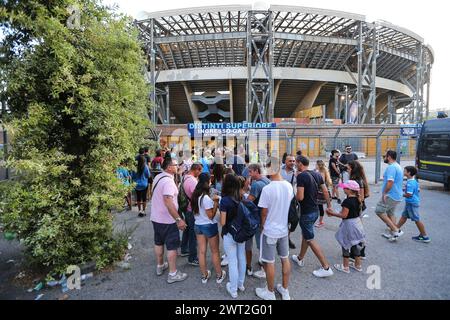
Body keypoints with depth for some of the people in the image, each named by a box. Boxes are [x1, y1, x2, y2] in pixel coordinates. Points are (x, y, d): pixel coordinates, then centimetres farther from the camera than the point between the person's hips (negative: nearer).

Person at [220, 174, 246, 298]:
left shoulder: (225, 200, -20)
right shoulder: (242, 198, -6)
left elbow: (222, 222, -16)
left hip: (229, 234, -5)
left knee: (232, 262, 8)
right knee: (241, 259, 18)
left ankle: (233, 289, 23)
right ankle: (241, 284, 36)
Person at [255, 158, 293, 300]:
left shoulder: (267, 189, -23)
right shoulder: (289, 186, -7)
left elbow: (264, 213, -15)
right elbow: (290, 206, 6)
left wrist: (262, 227, 3)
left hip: (270, 231, -5)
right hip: (284, 229, 6)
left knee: (269, 262, 11)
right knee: (285, 259, 19)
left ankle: (270, 293, 28)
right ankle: (285, 290, 35)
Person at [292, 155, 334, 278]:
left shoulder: (301, 176, -20)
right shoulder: (317, 174, 3)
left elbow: (300, 197, -25)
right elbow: (325, 191, 8)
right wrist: (329, 205, 19)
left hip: (307, 213, -9)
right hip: (315, 210, 9)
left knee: (310, 240, 2)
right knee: (305, 234, 22)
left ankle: (326, 268, 5)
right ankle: (300, 258, 38)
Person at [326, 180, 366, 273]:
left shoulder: (347, 201, -24)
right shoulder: (357, 200, 2)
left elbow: (344, 215, -23)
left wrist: (332, 213, -14)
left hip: (349, 224, -8)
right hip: (357, 223, 8)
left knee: (346, 245, 6)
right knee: (356, 244, 19)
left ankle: (345, 267, 16)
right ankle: (358, 265, 31)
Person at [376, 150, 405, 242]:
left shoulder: (391, 167, -19)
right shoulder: (398, 166, 16)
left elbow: (390, 182, -30)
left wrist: (384, 193, -20)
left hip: (391, 195, -10)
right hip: (397, 195, 10)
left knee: (379, 211, -5)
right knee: (390, 213, 19)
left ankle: (396, 230, -4)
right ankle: (392, 233, 26)